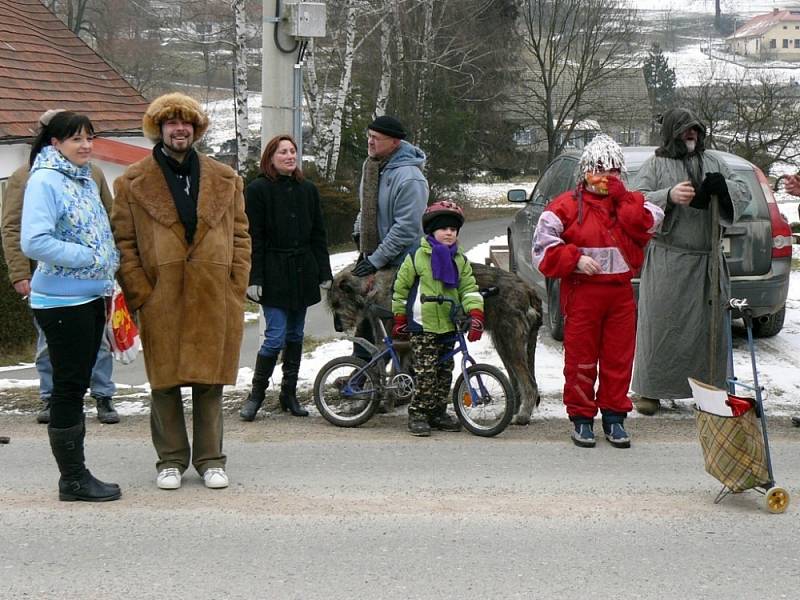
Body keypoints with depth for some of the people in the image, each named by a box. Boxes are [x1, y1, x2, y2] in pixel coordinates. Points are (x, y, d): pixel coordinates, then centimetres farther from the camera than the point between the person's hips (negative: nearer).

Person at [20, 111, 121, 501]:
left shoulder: (86, 180, 12)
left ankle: (75, 474, 21)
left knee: (77, 387, 13)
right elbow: (35, 242, -24)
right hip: (62, 302, -8)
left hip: (91, 297, 8)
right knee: (68, 388, -2)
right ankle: (72, 479, 6)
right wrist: (88, 258, -19)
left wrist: (107, 282, 12)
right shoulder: (44, 181, -13)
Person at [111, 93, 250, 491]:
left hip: (214, 298, 1)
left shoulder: (225, 180, 12)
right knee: (165, 382, 4)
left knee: (210, 382, 6)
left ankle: (210, 459, 17)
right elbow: (123, 242, 3)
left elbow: (240, 235, 12)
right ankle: (171, 460, 17)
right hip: (161, 301, -1)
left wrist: (236, 289, 2)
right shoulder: (133, 182, 5)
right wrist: (139, 293, -6)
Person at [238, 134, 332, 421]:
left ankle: (289, 393, 20)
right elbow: (253, 237, -7)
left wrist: (324, 272, 8)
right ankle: (256, 394, 5)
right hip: (274, 273, -5)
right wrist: (253, 278, -13)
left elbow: (318, 234, 14)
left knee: (295, 336, 10)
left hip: (303, 272, 5)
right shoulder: (258, 189, -3)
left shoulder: (308, 189, 12)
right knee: (276, 337, -10)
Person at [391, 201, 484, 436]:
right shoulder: (417, 257, -1)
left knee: (445, 372, 10)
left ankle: (438, 413, 21)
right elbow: (400, 287, 5)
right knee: (426, 373, -10)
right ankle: (418, 413, 0)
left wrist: (476, 315, -11)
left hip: (449, 326, 5)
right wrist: (399, 319, 6)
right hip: (423, 327, -5)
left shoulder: (460, 261, 10)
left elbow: (469, 289, 5)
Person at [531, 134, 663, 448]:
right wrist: (575, 259, -14)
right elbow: (544, 244, -4)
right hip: (582, 292, -3)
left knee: (619, 357, 7)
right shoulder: (568, 205, 1)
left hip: (621, 293, 3)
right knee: (581, 357, 2)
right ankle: (582, 418, 11)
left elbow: (650, 223, -6)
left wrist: (621, 198, -9)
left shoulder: (629, 204, 13)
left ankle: (614, 417, 17)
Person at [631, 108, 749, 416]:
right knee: (660, 323, -2)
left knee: (709, 322, 7)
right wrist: (668, 196, -26)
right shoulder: (655, 165, 1)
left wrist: (722, 188, -13)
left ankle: (709, 385, 18)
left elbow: (744, 191, 9)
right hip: (666, 260, -4)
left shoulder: (713, 163, 13)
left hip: (707, 260, 4)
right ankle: (649, 390, 6)